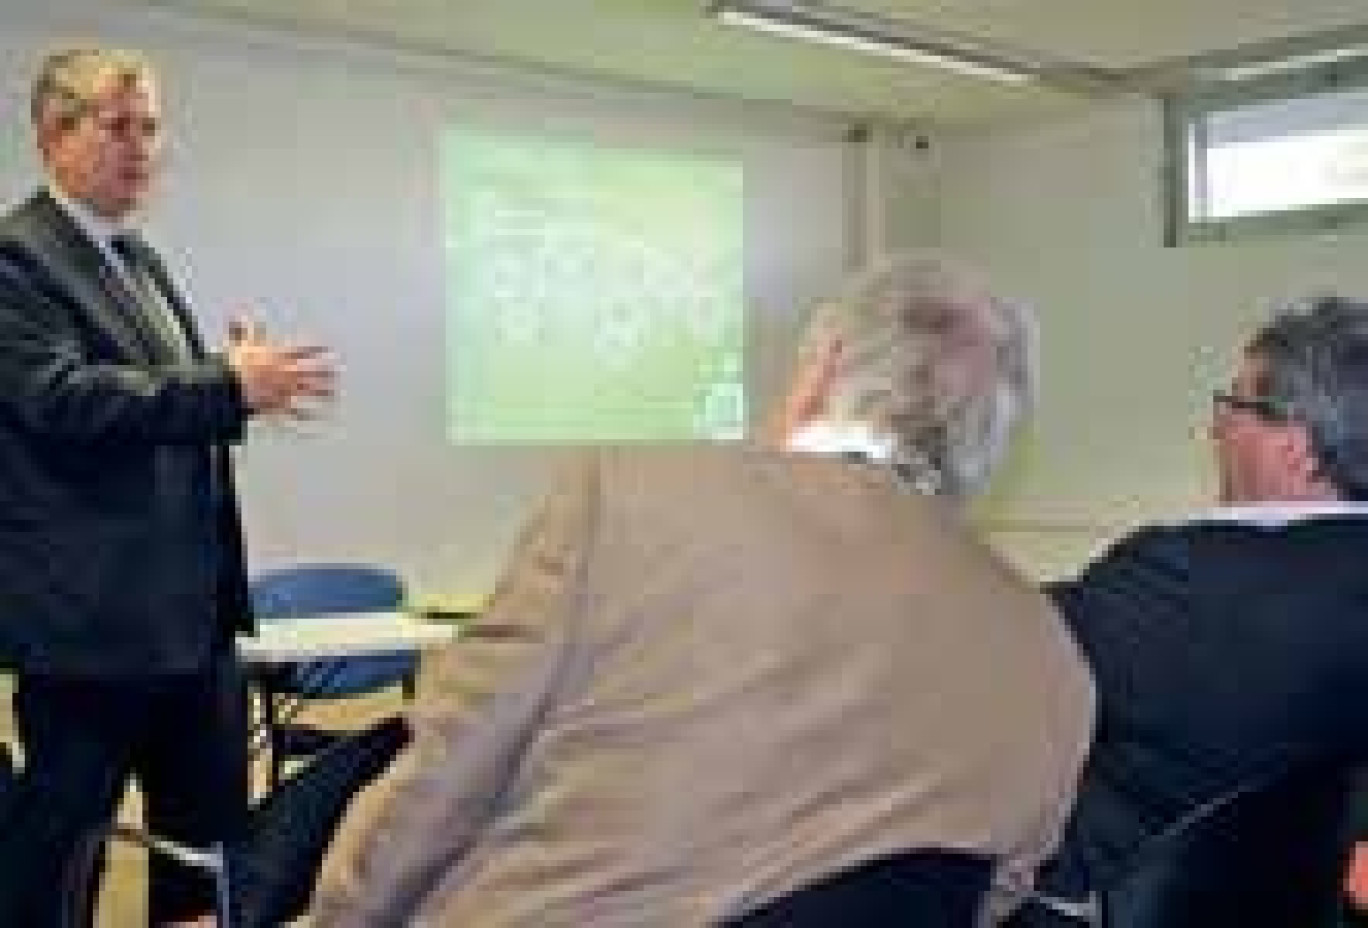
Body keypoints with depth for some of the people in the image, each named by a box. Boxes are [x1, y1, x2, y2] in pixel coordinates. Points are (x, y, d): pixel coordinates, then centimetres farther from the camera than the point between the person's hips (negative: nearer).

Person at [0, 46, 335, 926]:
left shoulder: (139, 258, 16)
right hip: (89, 611, -8)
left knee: (212, 834, 15)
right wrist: (229, 385, -29)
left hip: (192, 605, 9)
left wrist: (239, 382, 2)